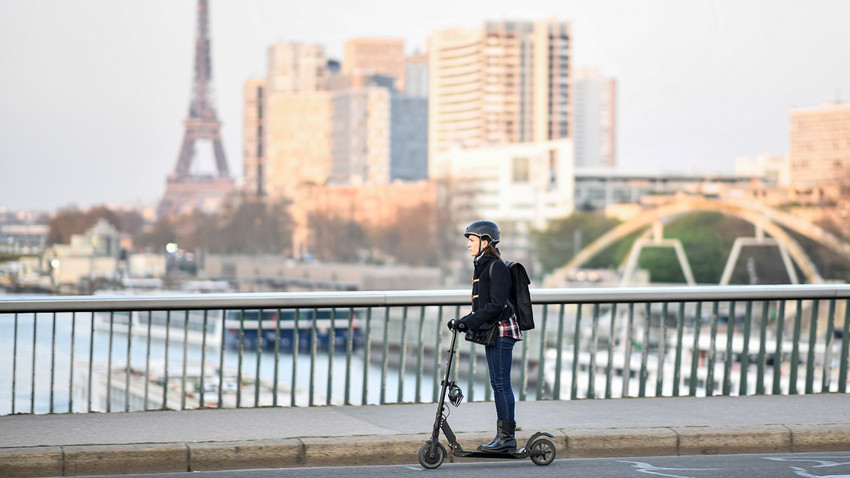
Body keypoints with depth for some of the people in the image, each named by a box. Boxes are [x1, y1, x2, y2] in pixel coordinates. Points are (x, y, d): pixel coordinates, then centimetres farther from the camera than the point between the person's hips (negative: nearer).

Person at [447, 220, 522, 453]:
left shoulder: (497, 267, -13)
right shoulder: (481, 266, 16)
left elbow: (496, 305, -21)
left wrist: (469, 322, -23)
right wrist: (462, 322, 11)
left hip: (502, 330, -10)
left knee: (501, 383, -8)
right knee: (498, 383, 10)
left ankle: (507, 437, -5)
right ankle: (502, 435, 14)